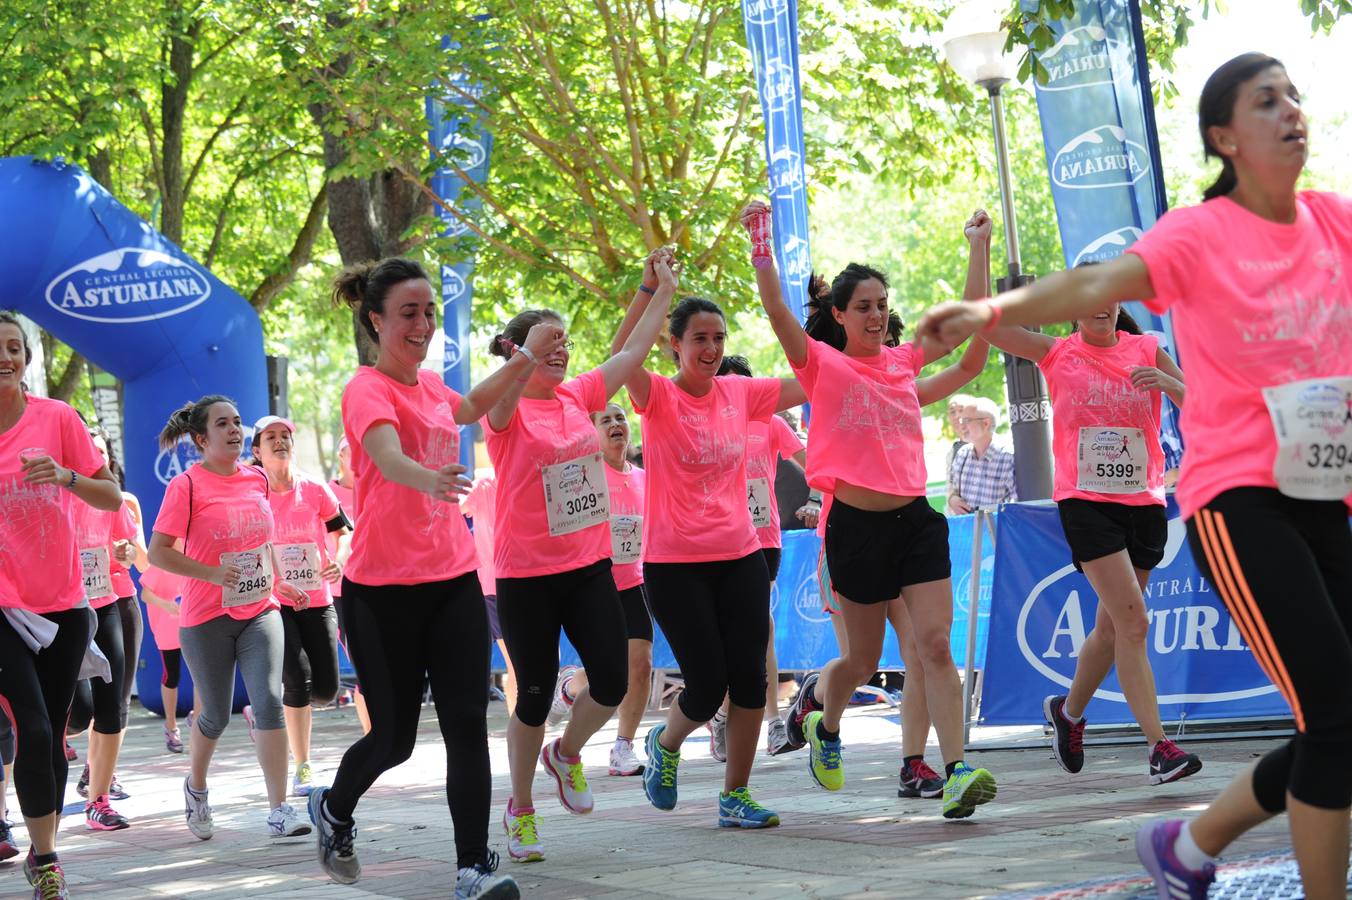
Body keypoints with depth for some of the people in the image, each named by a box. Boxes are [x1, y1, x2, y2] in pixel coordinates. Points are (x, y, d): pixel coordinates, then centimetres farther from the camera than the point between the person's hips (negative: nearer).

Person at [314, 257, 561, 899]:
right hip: (382, 589, -6)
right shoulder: (368, 390, -13)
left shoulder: (430, 385, 11)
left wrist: (526, 358, 32)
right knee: (395, 736, 4)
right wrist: (427, 478, -56)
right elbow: (387, 455, -35)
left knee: (467, 723, -7)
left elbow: (469, 408, 36)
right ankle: (333, 810, 34)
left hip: (453, 580, 6)